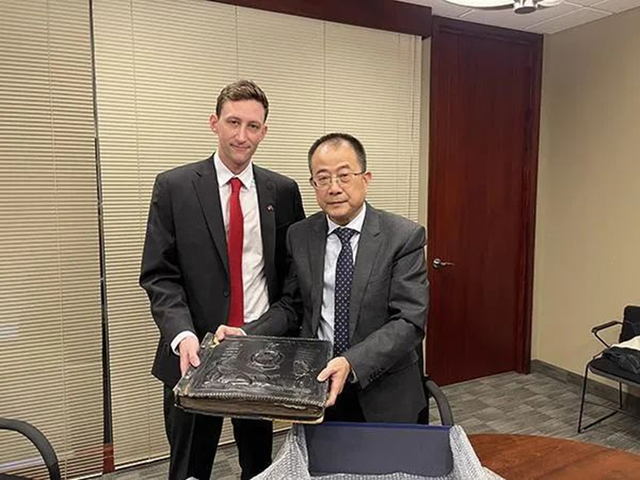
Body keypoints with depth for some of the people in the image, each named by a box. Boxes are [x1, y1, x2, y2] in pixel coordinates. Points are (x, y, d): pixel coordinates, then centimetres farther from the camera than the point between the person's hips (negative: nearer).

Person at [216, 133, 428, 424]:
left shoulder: (404, 236, -13)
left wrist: (352, 363, -29)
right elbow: (291, 307, 6)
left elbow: (409, 321, -18)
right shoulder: (299, 236, -1)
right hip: (316, 383, 3)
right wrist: (247, 335, -11)